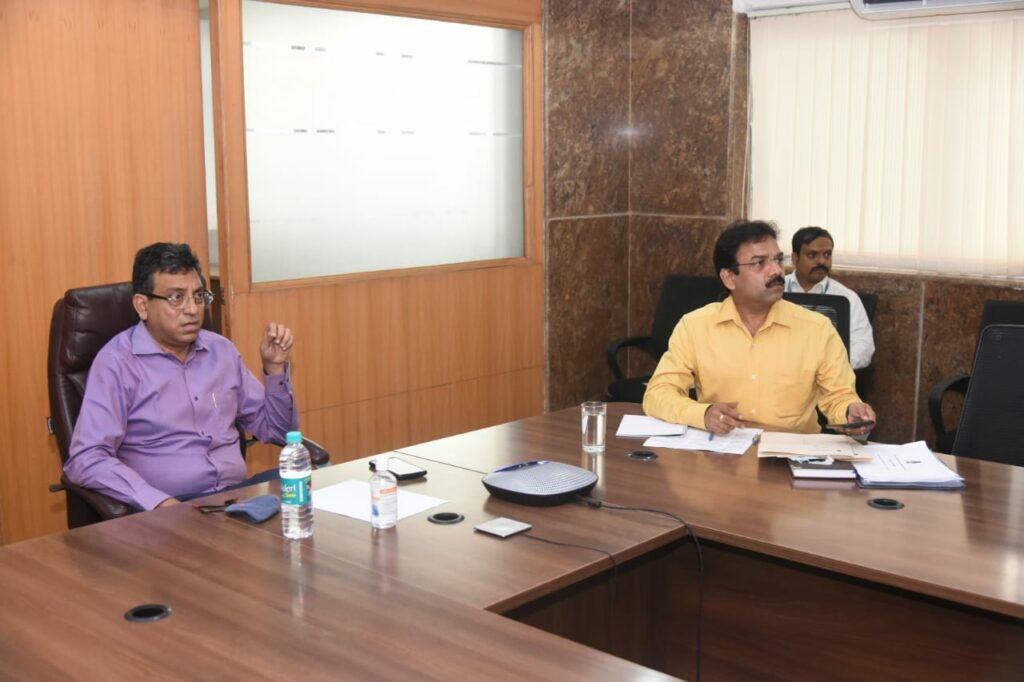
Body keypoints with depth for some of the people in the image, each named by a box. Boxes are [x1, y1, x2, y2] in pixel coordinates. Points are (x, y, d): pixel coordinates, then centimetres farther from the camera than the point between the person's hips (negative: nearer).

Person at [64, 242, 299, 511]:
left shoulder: (221, 350, 13)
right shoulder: (117, 361, -4)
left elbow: (276, 430, 19)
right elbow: (86, 459, -14)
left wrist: (274, 367, 4)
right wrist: (159, 502, -25)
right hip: (171, 509, -5)